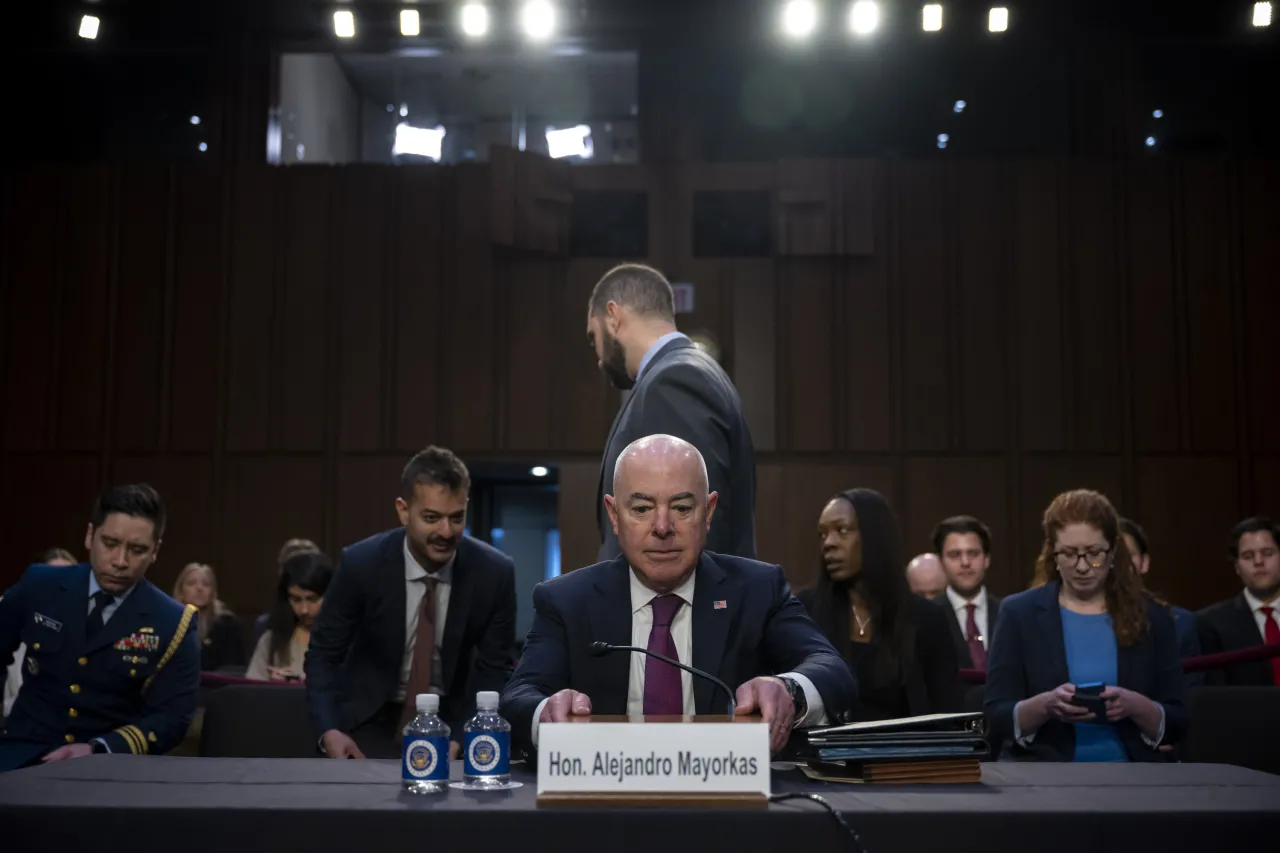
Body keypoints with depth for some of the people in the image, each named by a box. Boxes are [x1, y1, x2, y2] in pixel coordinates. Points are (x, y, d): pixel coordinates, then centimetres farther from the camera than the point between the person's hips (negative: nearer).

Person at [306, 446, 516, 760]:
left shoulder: (494, 572, -14)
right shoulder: (361, 564, -15)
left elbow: (495, 669, -5)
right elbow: (324, 653, -5)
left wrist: (460, 739, -19)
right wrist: (329, 730, -20)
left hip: (452, 718, 1)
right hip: (374, 719, -1)